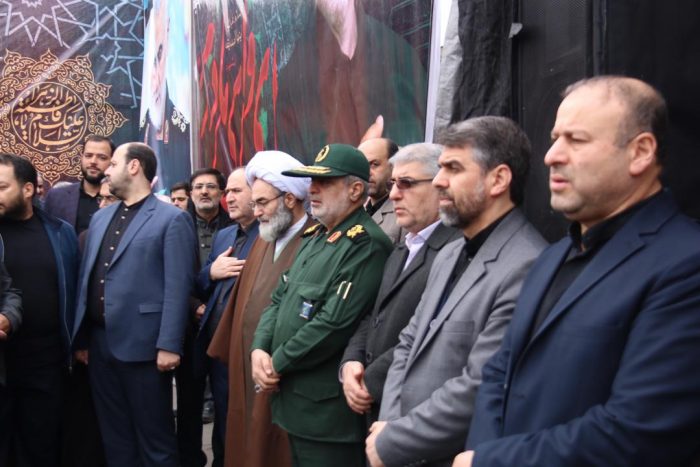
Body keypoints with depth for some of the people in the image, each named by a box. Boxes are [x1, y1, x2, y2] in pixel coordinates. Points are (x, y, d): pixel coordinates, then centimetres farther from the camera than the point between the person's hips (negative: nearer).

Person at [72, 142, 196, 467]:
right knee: (114, 437, 16)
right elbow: (87, 278, 14)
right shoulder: (100, 218, 16)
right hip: (100, 342, 7)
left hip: (142, 345, -6)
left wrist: (169, 344, -17)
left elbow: (177, 287, -12)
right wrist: (82, 337, 11)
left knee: (154, 439, 4)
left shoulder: (172, 219, -6)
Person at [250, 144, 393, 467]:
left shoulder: (366, 244, -18)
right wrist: (259, 349, -3)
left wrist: (277, 363, -14)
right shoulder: (315, 236, 13)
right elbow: (280, 299, 14)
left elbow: (334, 324, -24)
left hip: (327, 409, -9)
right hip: (293, 397, 9)